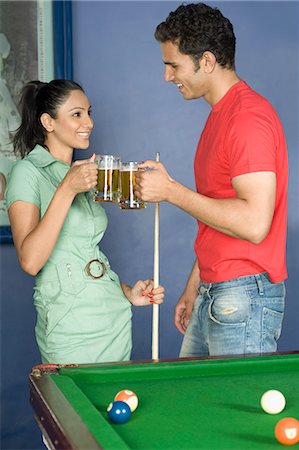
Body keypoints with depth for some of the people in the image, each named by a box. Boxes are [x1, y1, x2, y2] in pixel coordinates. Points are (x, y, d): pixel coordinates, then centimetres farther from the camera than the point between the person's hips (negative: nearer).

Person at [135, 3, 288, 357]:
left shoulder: (249, 117, -17)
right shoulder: (220, 115, 15)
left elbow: (254, 224, -26)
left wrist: (171, 190, -19)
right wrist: (193, 287, 20)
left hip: (245, 296, -10)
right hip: (213, 295, 10)